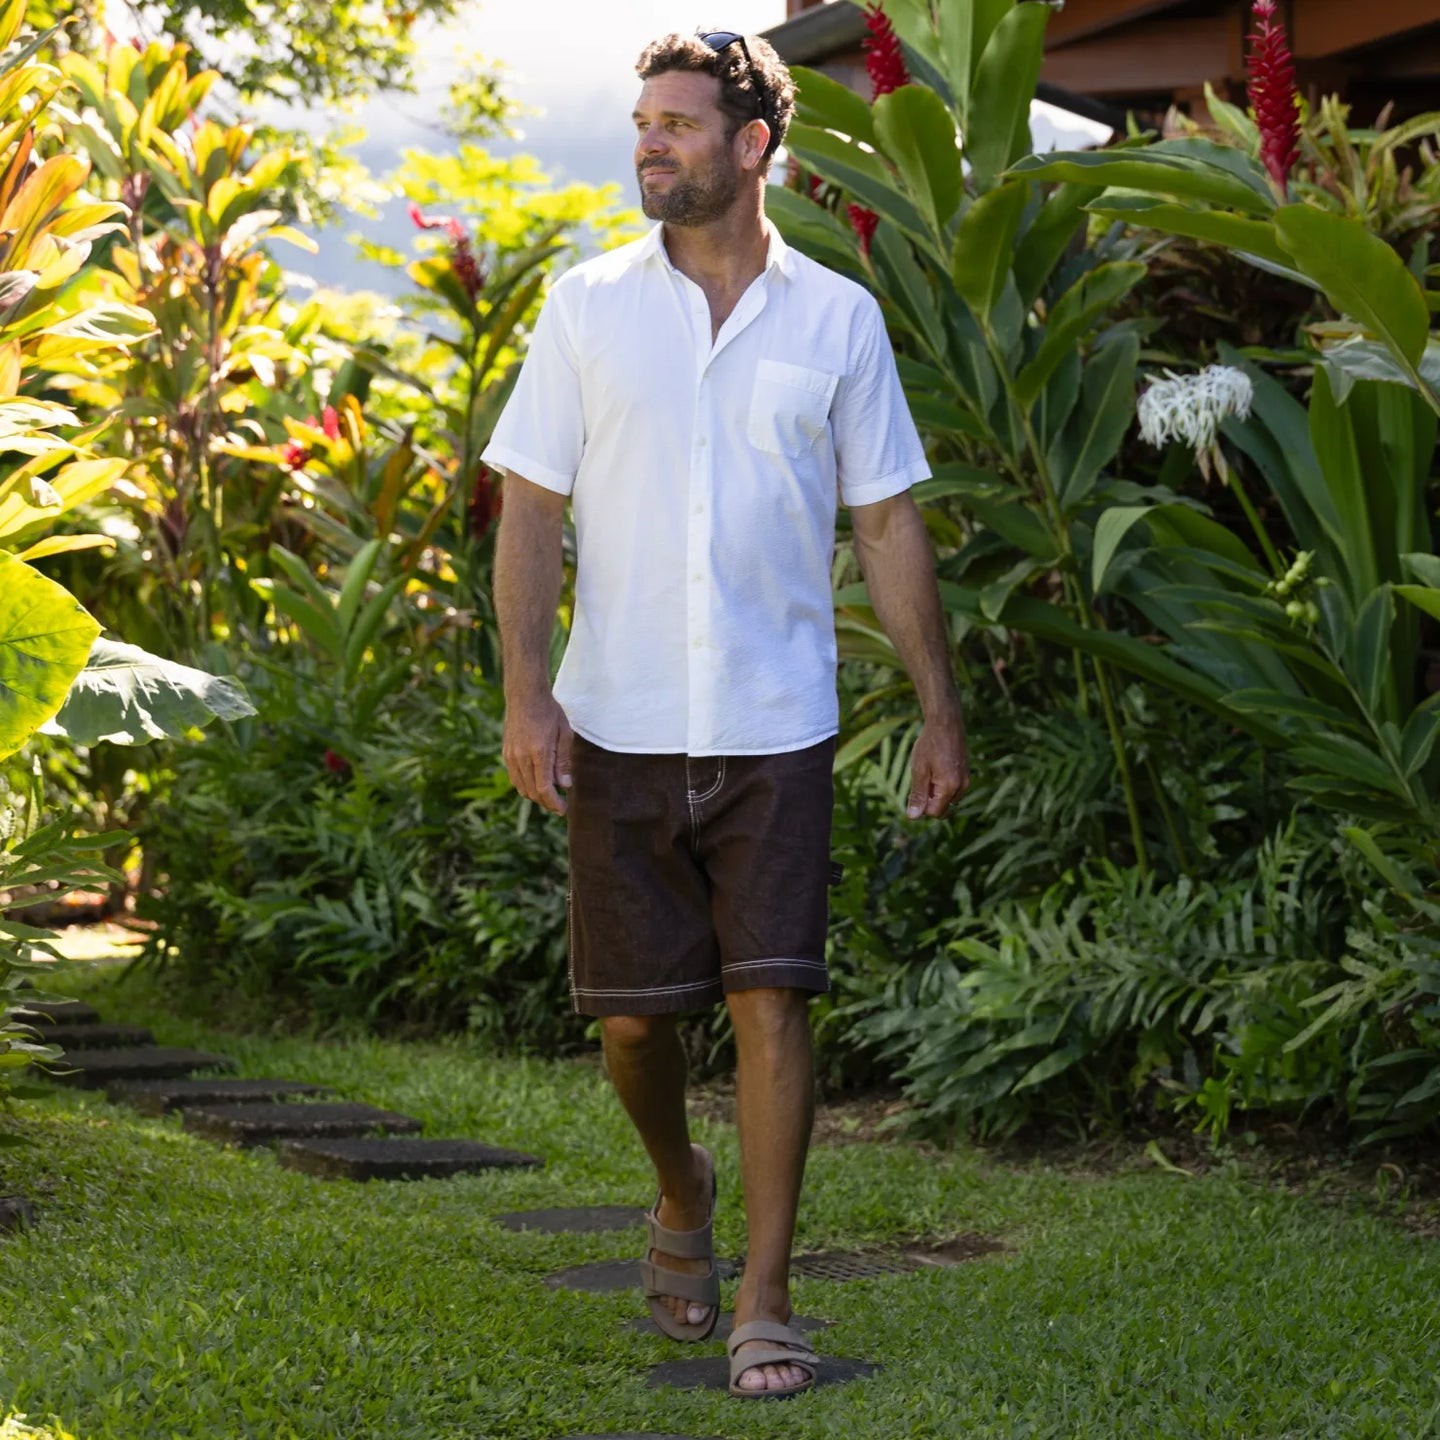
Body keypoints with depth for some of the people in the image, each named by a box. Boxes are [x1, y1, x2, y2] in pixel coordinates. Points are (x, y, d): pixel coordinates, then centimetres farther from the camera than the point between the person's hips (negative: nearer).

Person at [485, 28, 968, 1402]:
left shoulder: (837, 319, 3)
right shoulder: (589, 305, 3)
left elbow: (887, 524, 8)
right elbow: (531, 505, 2)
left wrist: (940, 707, 6)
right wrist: (525, 691, -9)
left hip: (776, 726, -1)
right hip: (619, 725, 1)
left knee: (771, 1000, -8)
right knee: (632, 1014, 7)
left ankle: (764, 1304, -2)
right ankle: (681, 1196, 37)